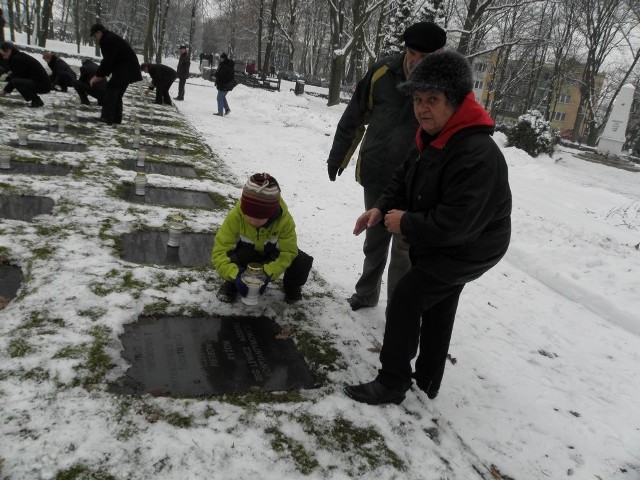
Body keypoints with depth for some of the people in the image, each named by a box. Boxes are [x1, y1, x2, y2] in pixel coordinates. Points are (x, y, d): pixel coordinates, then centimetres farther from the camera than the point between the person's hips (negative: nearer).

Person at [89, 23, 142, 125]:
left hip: (125, 69, -11)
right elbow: (109, 60, 22)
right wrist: (102, 75, 16)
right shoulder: (110, 38, 21)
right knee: (117, 93, 14)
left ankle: (107, 118, -18)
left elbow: (107, 60, -19)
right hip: (128, 69, 11)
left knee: (111, 90, -13)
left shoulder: (109, 39, -13)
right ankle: (116, 118, 18)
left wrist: (98, 75, -14)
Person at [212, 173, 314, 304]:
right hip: (247, 252, -1)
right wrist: (234, 274, -49)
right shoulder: (235, 216, -34)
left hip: (273, 252, 1)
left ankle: (292, 285, 10)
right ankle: (231, 284, 0)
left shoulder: (285, 220, -32)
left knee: (303, 262, -27)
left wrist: (268, 273, -41)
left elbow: (288, 252, -26)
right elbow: (220, 251, -33)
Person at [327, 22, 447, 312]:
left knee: (404, 250, 2)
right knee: (375, 240, 17)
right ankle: (366, 293, 36)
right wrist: (338, 157, 10)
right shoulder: (382, 73, -7)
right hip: (376, 176, 3)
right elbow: (354, 118, 4)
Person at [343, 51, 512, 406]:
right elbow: (404, 179, 9)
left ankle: (392, 383, 5)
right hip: (443, 244, 10)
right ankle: (427, 381, 37)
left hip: (467, 252, -10)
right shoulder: (432, 139, -1)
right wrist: (381, 208, -9)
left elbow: (456, 224, -36)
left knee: (405, 299, -11)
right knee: (437, 311, 19)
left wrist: (406, 224, -25)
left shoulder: (478, 156, -32)